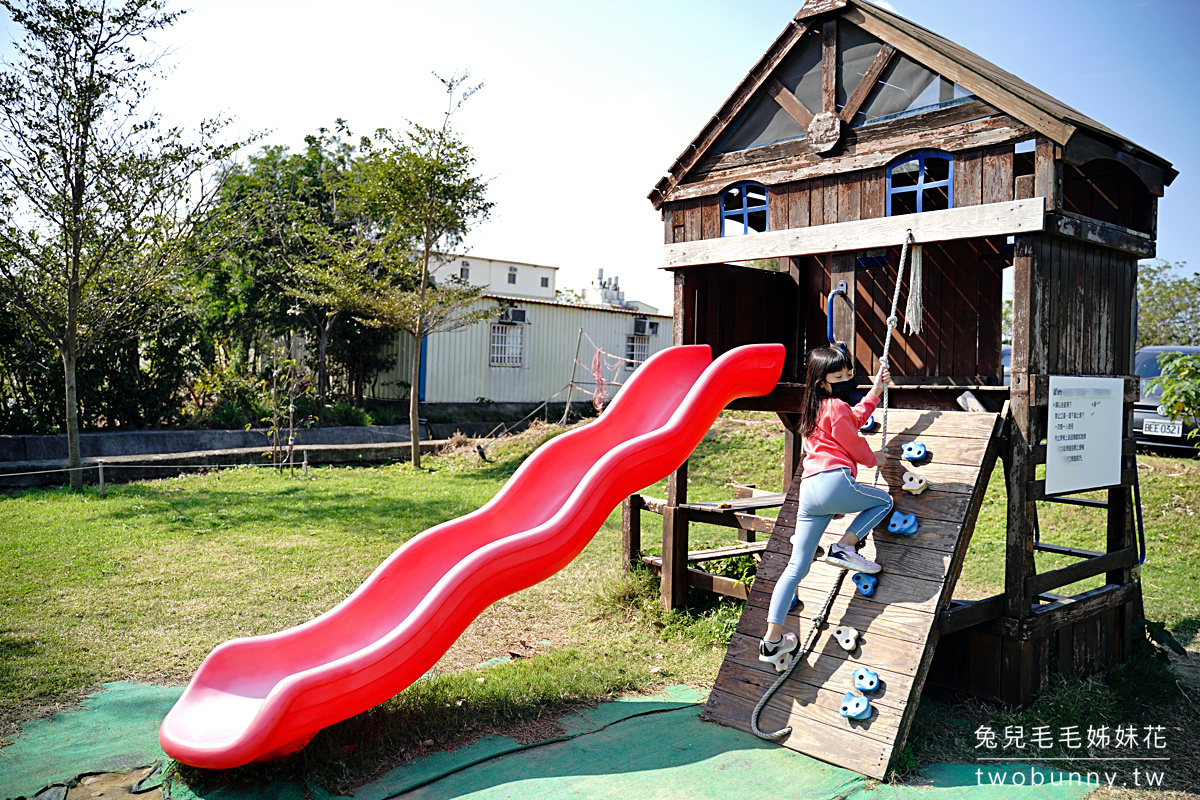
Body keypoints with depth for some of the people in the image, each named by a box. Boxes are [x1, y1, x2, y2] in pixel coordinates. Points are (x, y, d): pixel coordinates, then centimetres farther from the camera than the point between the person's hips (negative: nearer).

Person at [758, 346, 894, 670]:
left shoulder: (816, 408, 26)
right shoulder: (836, 407, -1)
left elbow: (854, 419, 42)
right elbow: (855, 446, 4)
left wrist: (876, 391, 43)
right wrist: (874, 459, 26)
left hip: (809, 491, 8)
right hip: (834, 482, -8)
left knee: (797, 567, 6)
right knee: (883, 501, 19)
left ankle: (772, 640, 3)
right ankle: (844, 548, -1)